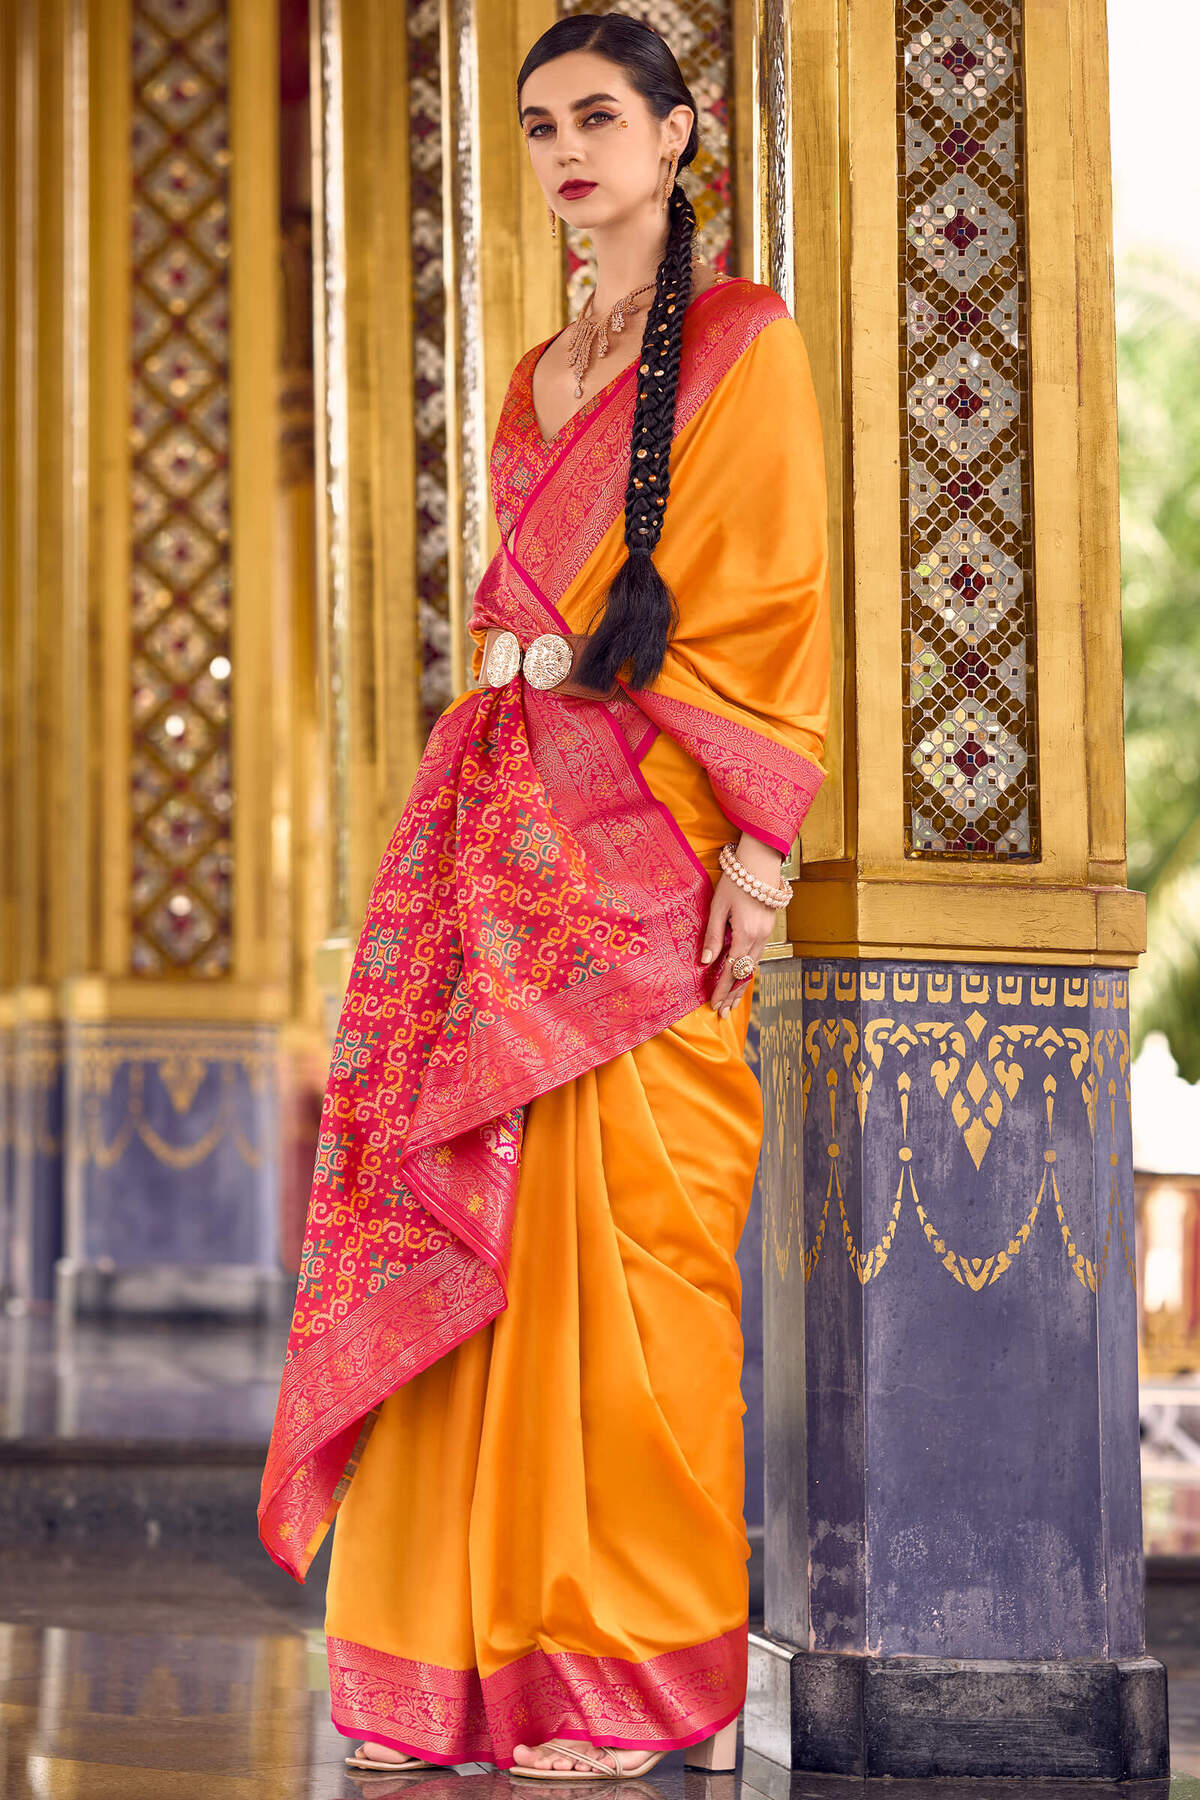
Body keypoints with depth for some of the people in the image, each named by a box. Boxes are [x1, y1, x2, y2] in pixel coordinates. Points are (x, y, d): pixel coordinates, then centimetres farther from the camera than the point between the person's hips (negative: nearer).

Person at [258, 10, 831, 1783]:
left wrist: (757, 842, -15)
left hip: (642, 837, -7)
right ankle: (470, 1652, 4)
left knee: (626, 1232, -9)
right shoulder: (539, 376, 21)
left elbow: (772, 607, -6)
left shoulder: (745, 343, 1)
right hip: (501, 820, 7)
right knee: (469, 1224, 0)